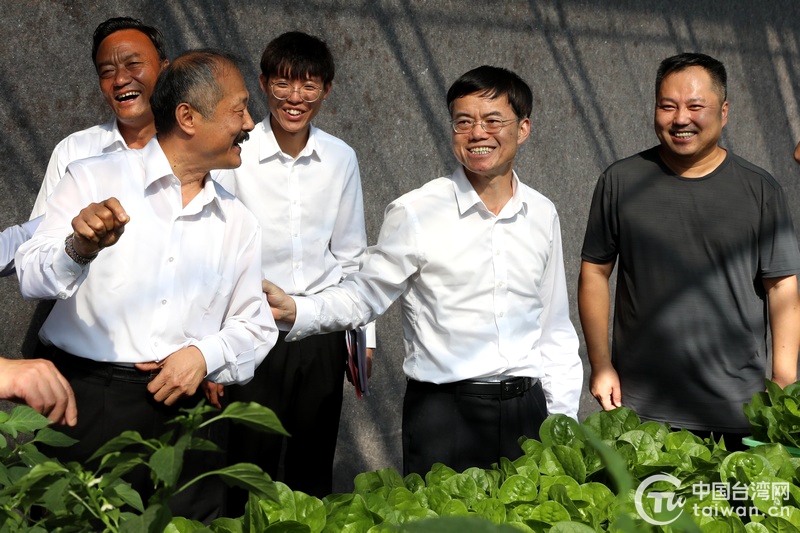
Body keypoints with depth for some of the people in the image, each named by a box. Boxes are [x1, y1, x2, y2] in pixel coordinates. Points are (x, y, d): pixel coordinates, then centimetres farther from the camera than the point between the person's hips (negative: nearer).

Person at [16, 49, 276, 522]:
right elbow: (33, 278, -9)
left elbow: (256, 325, 13)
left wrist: (205, 354, -6)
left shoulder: (239, 223, 12)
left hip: (180, 408, 3)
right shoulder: (95, 179, 0)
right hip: (83, 399, -3)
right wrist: (80, 247, -29)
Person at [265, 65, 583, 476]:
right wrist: (294, 310, -20)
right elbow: (363, 296, -2)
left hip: (526, 409, 4)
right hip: (444, 411, -4)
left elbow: (554, 329, 13)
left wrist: (563, 419, 11)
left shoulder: (542, 215, 7)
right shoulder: (415, 213, -6)